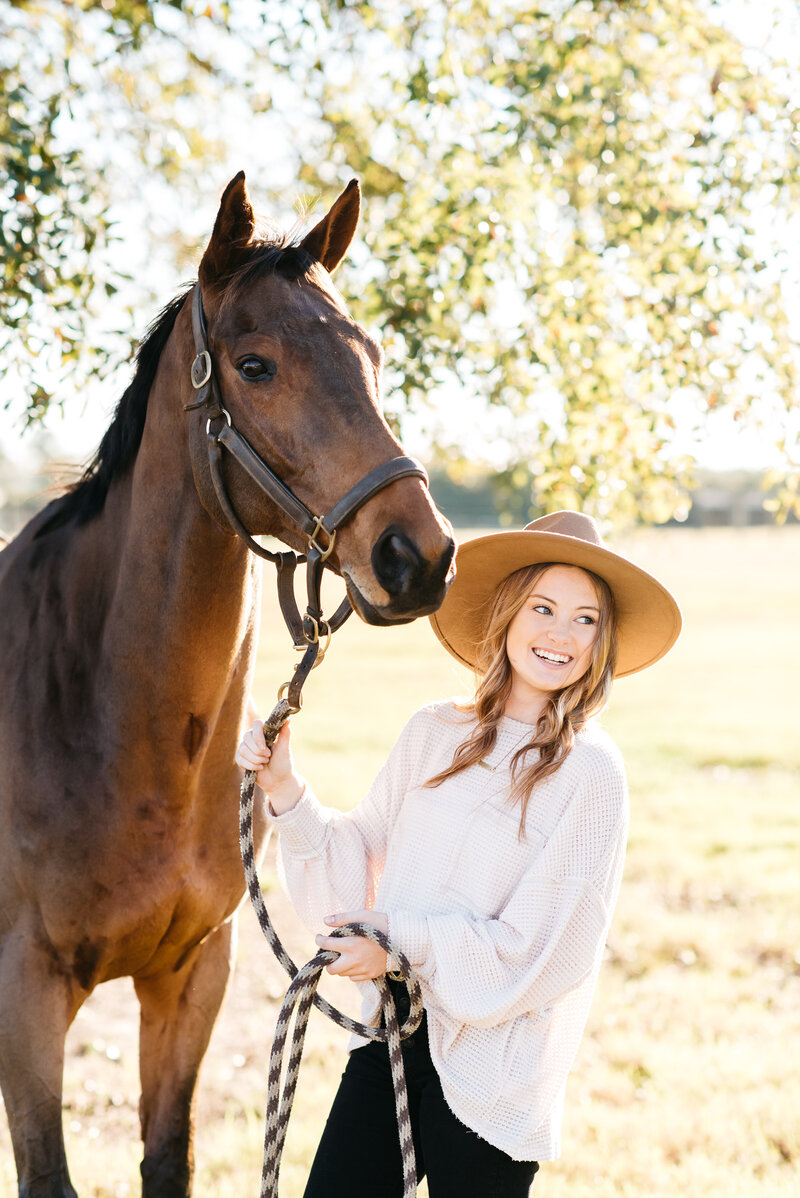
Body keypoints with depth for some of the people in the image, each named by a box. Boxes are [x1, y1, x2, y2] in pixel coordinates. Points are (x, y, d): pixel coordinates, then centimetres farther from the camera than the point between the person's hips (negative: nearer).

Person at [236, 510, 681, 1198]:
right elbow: (358, 866, 7)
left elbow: (540, 950, -13)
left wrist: (404, 942, -13)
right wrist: (284, 789, -5)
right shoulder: (434, 734, 3)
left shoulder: (590, 772, -11)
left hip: (490, 1065, -4)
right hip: (390, 1037, 4)